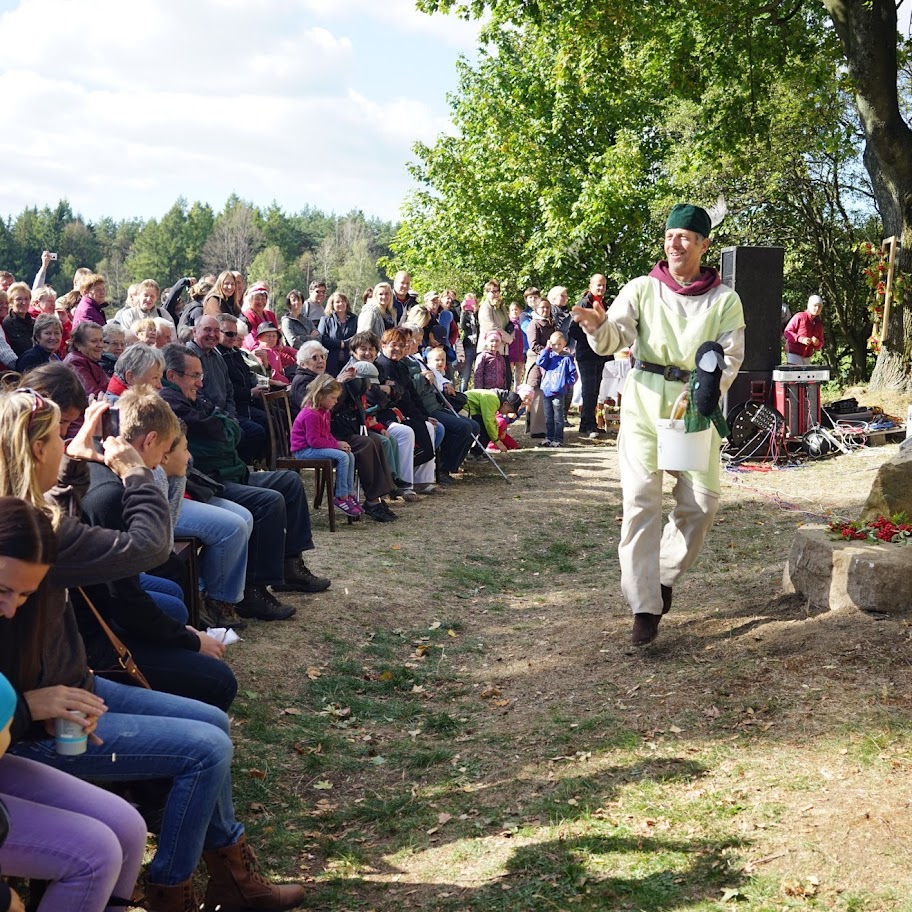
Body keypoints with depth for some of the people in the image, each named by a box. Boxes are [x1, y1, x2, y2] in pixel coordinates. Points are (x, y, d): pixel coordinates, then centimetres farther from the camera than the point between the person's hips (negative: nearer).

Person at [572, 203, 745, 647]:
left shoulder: (724, 301, 4)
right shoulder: (643, 289, 3)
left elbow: (729, 358, -2)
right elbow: (613, 338, -10)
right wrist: (598, 326, -34)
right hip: (644, 399, -1)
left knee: (701, 502, 4)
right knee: (640, 500, -8)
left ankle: (665, 576, 29)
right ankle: (644, 607, -7)